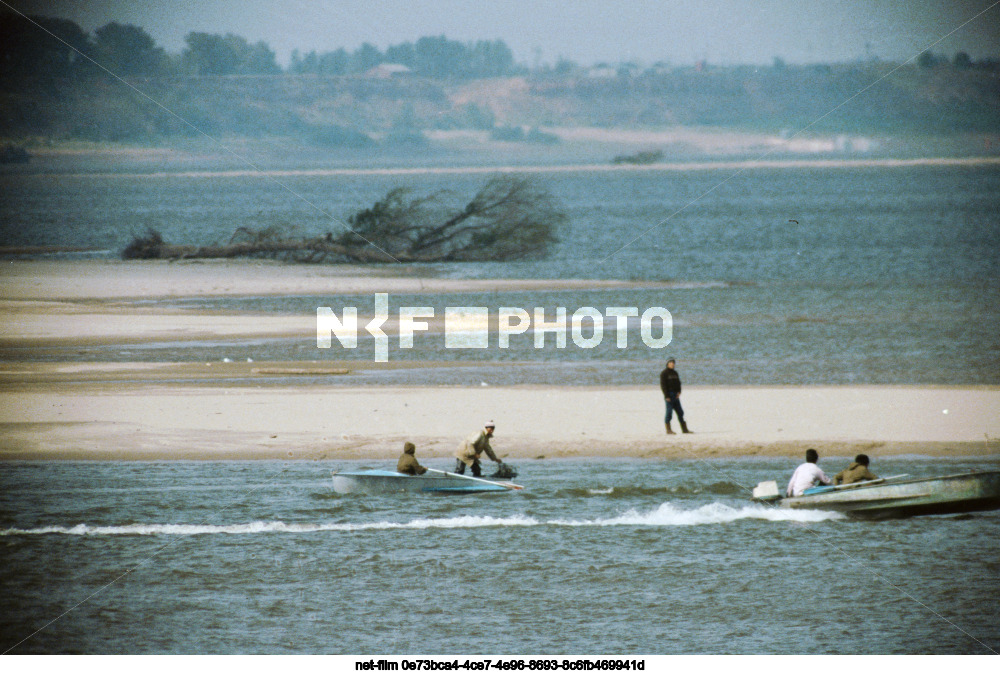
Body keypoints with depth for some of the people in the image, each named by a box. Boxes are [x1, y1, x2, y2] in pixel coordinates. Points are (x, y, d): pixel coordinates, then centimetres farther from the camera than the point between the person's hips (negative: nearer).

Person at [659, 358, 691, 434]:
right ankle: (668, 430, -5)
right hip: (669, 395, -7)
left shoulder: (675, 373, 17)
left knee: (680, 412, 7)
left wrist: (679, 392, 1)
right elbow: (663, 385, -10)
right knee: (669, 412, -7)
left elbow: (678, 383, 19)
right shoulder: (664, 373, -5)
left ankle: (684, 429, 10)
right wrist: (666, 396, -16)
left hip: (675, 395, 7)